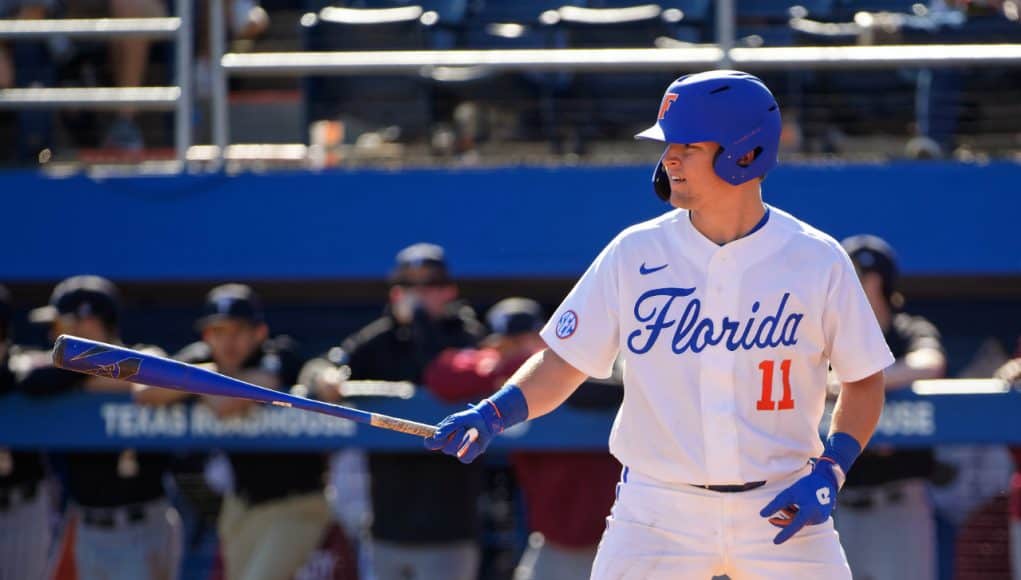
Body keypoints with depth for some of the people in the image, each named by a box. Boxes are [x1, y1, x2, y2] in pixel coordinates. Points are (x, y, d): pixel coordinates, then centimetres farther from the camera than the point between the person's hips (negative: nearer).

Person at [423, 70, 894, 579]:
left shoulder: (817, 261, -3)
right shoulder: (635, 254, -1)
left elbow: (864, 380, 6)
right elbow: (562, 363, 2)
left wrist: (829, 473, -8)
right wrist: (494, 413, -16)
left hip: (780, 511, 0)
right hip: (659, 512, 0)